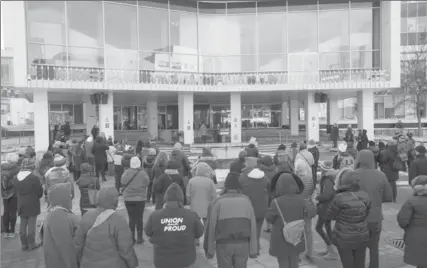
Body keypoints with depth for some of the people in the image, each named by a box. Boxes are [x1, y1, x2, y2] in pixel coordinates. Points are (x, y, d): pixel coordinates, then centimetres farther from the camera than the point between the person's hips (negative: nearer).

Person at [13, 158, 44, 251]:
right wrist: (36, 197, 10)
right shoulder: (34, 178, -19)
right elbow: (40, 191, -10)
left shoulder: (16, 178, -1)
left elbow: (17, 191, 6)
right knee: (31, 225, 4)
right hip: (32, 205, -5)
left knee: (23, 225, 13)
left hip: (21, 205, 5)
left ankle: (24, 244, 22)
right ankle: (31, 244, 12)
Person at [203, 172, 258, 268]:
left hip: (224, 244, -1)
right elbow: (253, 226, 0)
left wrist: (209, 249, 5)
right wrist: (253, 249, 5)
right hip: (243, 244, 2)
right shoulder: (246, 200, 2)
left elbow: (211, 226, -4)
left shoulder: (217, 201, -3)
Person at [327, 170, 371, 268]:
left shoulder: (340, 198, -23)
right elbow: (366, 214, 8)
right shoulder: (365, 196, -7)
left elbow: (331, 215, -8)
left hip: (344, 238, -4)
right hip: (361, 236, 4)